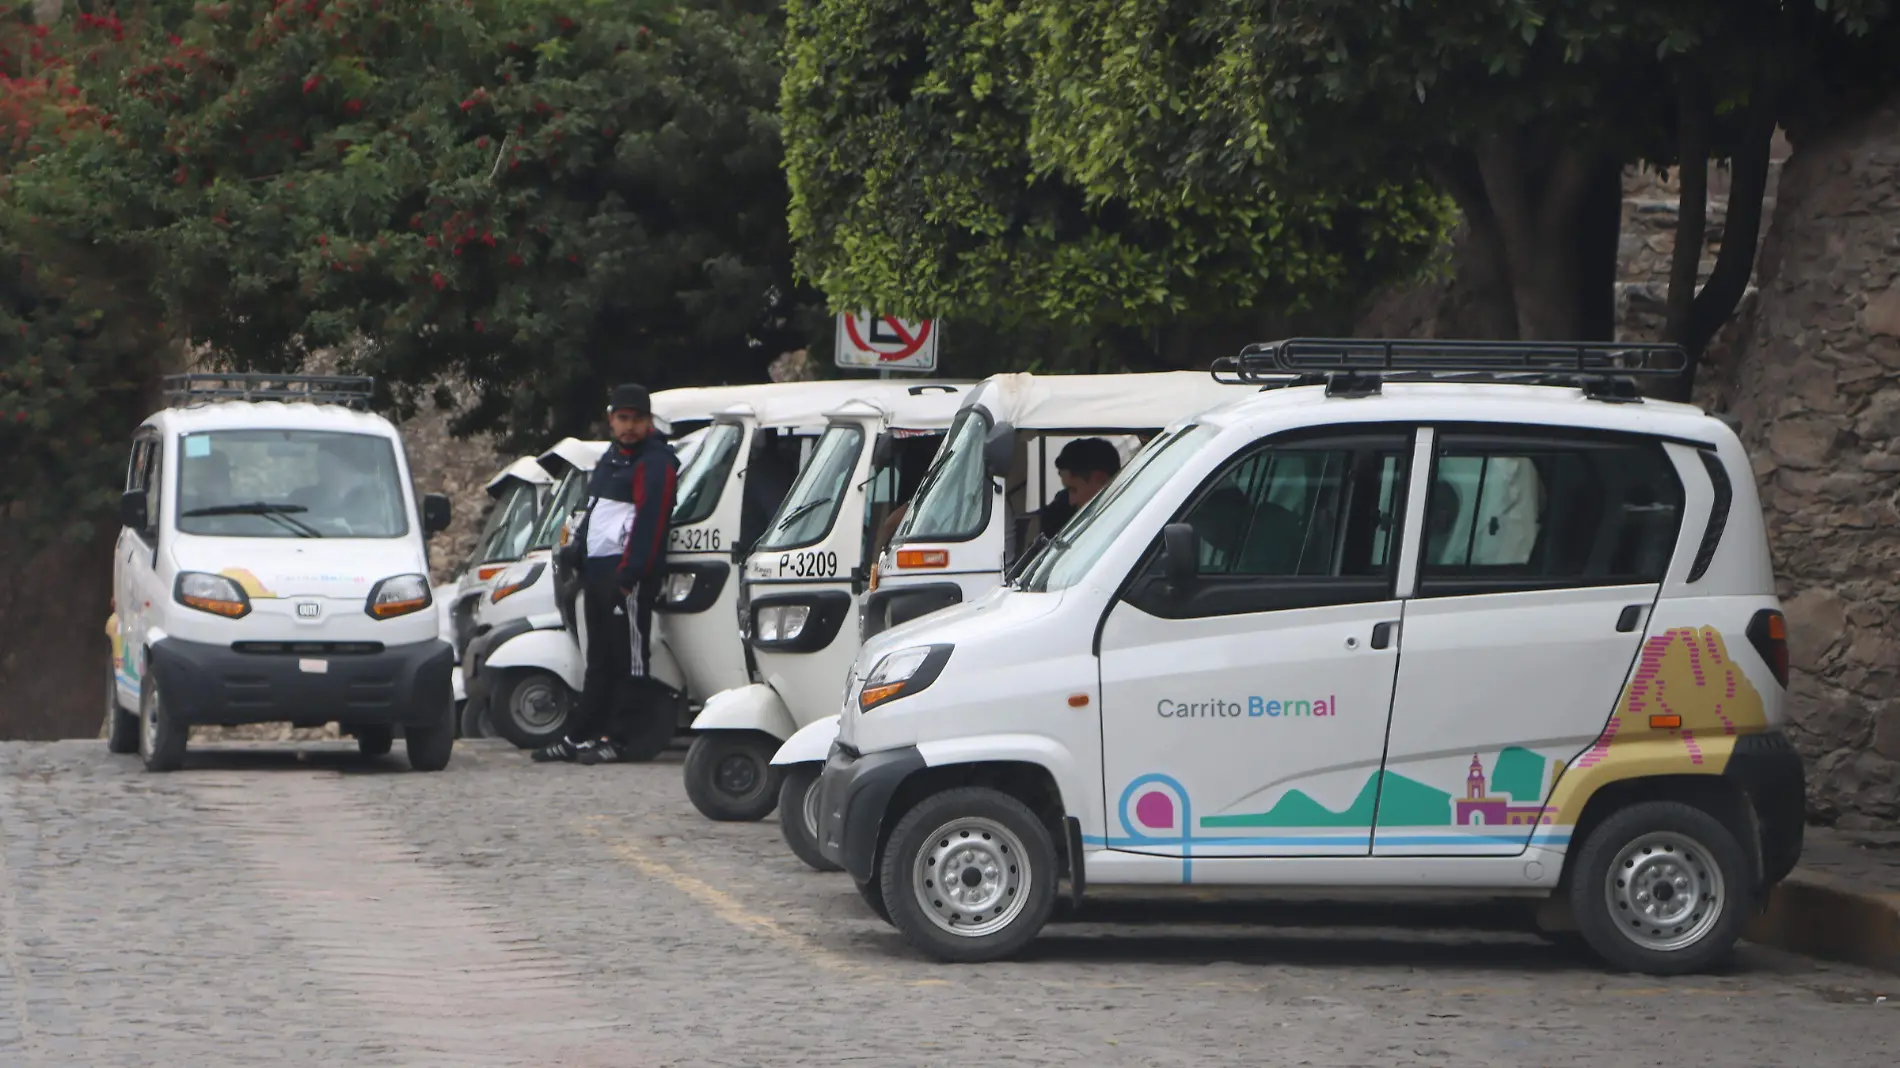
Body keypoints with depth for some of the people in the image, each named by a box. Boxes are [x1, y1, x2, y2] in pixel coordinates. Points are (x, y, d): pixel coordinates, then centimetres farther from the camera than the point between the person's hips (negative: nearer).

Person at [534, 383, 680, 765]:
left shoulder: (655, 463, -11)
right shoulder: (610, 459, 20)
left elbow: (649, 522, -18)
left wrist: (627, 575, -23)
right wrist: (578, 546, 15)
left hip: (627, 575, -10)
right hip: (597, 570, 10)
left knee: (628, 660, -6)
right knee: (599, 659, 14)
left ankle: (617, 739, -6)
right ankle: (581, 736, 18)